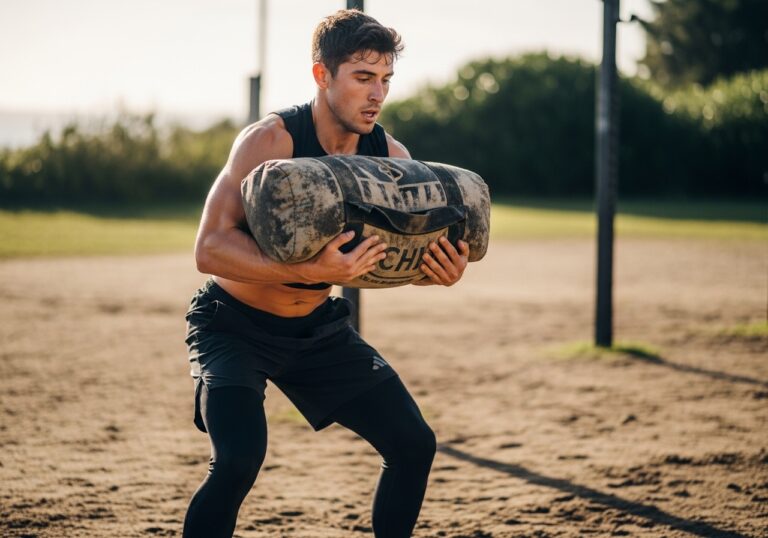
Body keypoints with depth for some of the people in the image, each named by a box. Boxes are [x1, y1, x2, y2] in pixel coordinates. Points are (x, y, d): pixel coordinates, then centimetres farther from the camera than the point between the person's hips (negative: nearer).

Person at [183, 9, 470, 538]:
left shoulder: (392, 157, -9)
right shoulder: (270, 141, -26)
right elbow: (210, 248, -34)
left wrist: (441, 271, -22)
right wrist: (309, 270, -47)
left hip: (319, 327, 6)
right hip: (235, 327, -6)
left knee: (414, 443, 2)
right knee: (240, 458, -26)